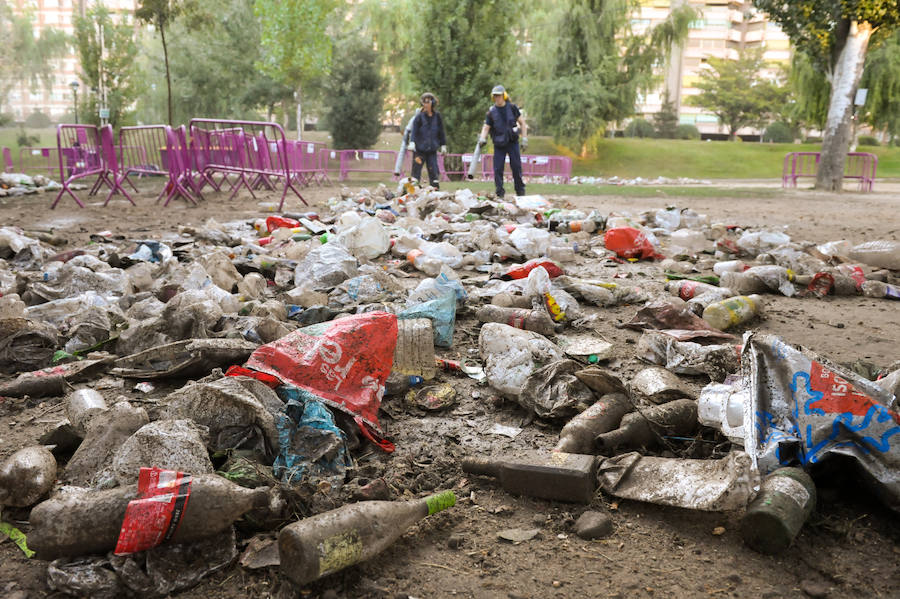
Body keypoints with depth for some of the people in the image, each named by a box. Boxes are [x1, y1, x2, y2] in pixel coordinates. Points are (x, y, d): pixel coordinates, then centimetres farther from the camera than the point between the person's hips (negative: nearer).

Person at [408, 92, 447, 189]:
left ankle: (435, 188, 8)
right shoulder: (419, 116, -3)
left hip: (432, 149, 2)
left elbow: (441, 132, 13)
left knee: (433, 169, 1)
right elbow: (414, 130, -6)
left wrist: (443, 145, 13)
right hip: (420, 148, -2)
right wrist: (412, 142, -19)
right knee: (417, 168, -2)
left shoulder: (437, 116, 5)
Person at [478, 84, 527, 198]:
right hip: (499, 144, 1)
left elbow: (522, 123, 5)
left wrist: (524, 138, -1)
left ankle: (520, 191, 11)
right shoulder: (491, 112, 3)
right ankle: (500, 193, 4)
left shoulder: (512, 108, 1)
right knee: (498, 169, -4)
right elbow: (486, 127, 3)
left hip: (512, 142, -1)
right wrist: (482, 139, -17)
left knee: (516, 167, -1)